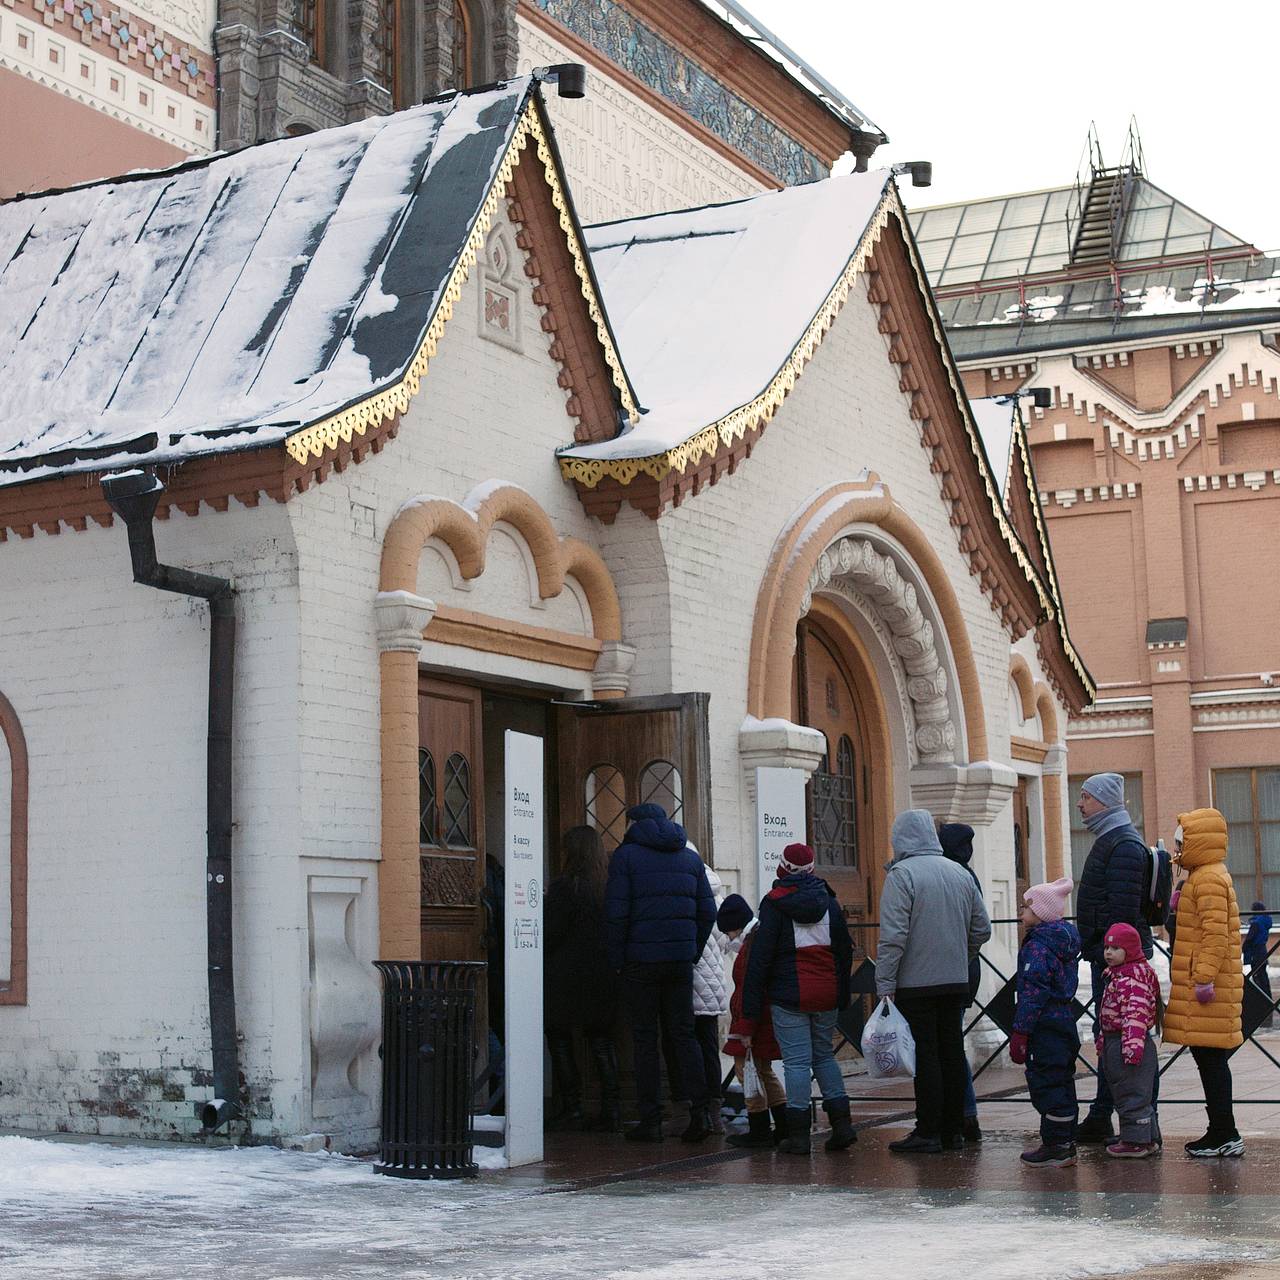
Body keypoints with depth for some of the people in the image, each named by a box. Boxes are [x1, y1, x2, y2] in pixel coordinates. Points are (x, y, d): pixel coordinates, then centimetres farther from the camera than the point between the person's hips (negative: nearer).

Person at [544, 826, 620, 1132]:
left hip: (567, 976, -6)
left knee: (560, 1038, 6)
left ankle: (571, 1109, 4)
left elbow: (549, 932, -13)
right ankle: (610, 1109, 6)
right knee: (601, 1039, 11)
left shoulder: (564, 886, -14)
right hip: (604, 976, 6)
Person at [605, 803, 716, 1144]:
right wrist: (693, 952, 15)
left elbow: (616, 912, -9)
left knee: (645, 1039, 2)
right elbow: (707, 911, 9)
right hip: (681, 961, 4)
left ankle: (651, 1119, 2)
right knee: (682, 1033, 10)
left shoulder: (625, 855, -2)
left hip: (641, 961, -4)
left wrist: (616, 960, -3)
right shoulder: (690, 857, 12)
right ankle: (699, 1109, -2)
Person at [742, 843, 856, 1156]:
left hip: (789, 997, -5)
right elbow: (844, 951, 13)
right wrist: (842, 995, 20)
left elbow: (760, 956, -8)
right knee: (824, 1056, 17)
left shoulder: (774, 903, -6)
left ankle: (798, 1135, -3)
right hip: (826, 996, 5)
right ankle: (842, 1124, 10)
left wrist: (752, 1001, -5)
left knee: (796, 1062, -2)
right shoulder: (828, 901, 9)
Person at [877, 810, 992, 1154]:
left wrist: (885, 984, -15)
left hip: (916, 983, -6)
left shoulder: (901, 875, -11)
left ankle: (928, 1133, -1)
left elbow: (893, 936, -17)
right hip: (956, 982, 6)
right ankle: (954, 1130, 15)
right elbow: (982, 928, 14)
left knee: (925, 1056, -2)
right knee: (952, 1052, 10)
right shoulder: (961, 873, 10)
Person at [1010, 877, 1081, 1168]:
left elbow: (1032, 994, -20)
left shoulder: (1036, 948, -17)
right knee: (1063, 1082, 15)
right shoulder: (1066, 944, 13)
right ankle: (1066, 1143, 22)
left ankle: (1055, 1147, -1)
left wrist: (1019, 1033, -17)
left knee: (1046, 1084, -4)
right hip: (1066, 1021, 10)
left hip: (1045, 1027, -10)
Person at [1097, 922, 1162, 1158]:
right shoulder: (1118, 975, 16)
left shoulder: (1132, 979, -17)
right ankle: (1148, 1139, 25)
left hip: (1128, 1044, -11)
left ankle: (1136, 1142, 4)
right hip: (1115, 1043, 11)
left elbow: (1136, 1015, -24)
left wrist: (1132, 1046, -29)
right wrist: (1105, 1041, 27)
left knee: (1132, 1094, -3)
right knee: (1138, 1095, 17)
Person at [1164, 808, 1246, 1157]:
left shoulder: (1208, 879, -14)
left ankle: (1225, 1135, -5)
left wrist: (1205, 977, -23)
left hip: (1208, 988, -10)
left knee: (1210, 1057, -7)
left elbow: (1216, 933, -22)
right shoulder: (1206, 876, 18)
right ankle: (1222, 1132, 16)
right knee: (1210, 1057, 12)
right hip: (1205, 982, 10)